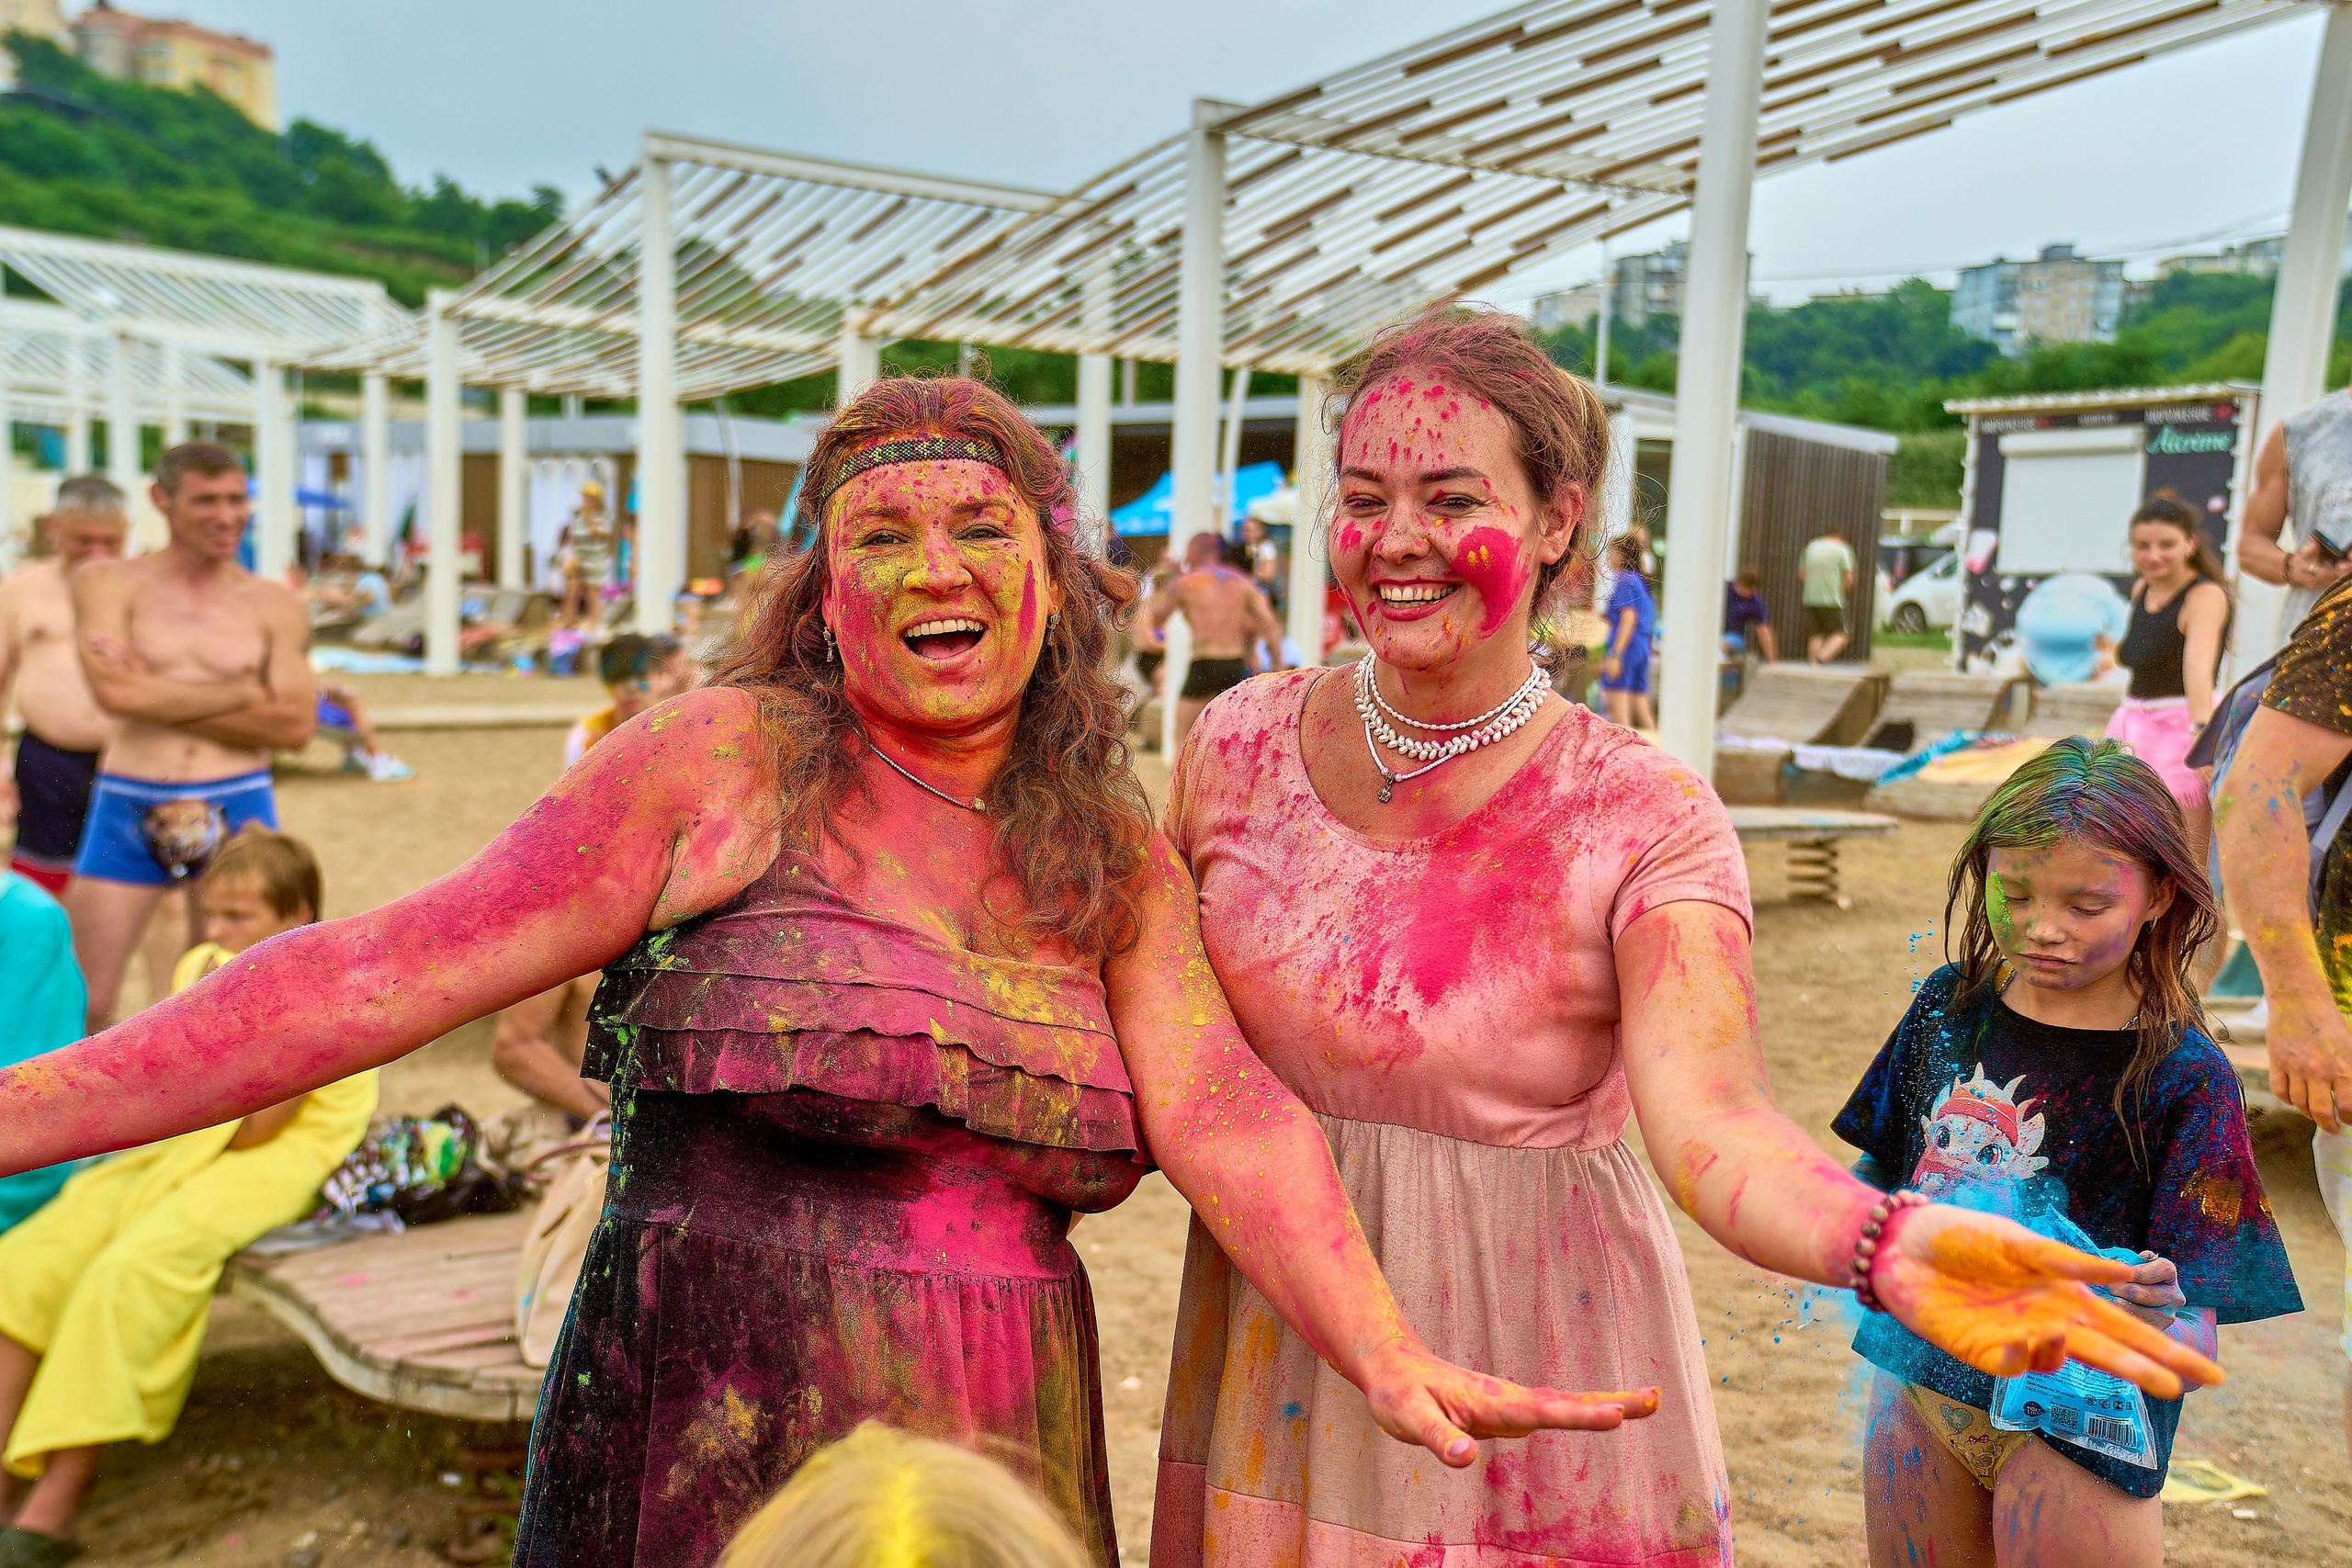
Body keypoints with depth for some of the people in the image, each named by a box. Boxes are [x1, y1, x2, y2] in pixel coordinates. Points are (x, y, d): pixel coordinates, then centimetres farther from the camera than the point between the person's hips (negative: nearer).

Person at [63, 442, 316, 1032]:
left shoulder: (276, 607, 5)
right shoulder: (108, 582, 2)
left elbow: (297, 727, -5)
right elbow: (114, 691, -14)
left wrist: (160, 697, -9)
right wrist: (242, 694, -8)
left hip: (238, 808, 1)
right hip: (127, 807, -1)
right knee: (80, 1004, 3)